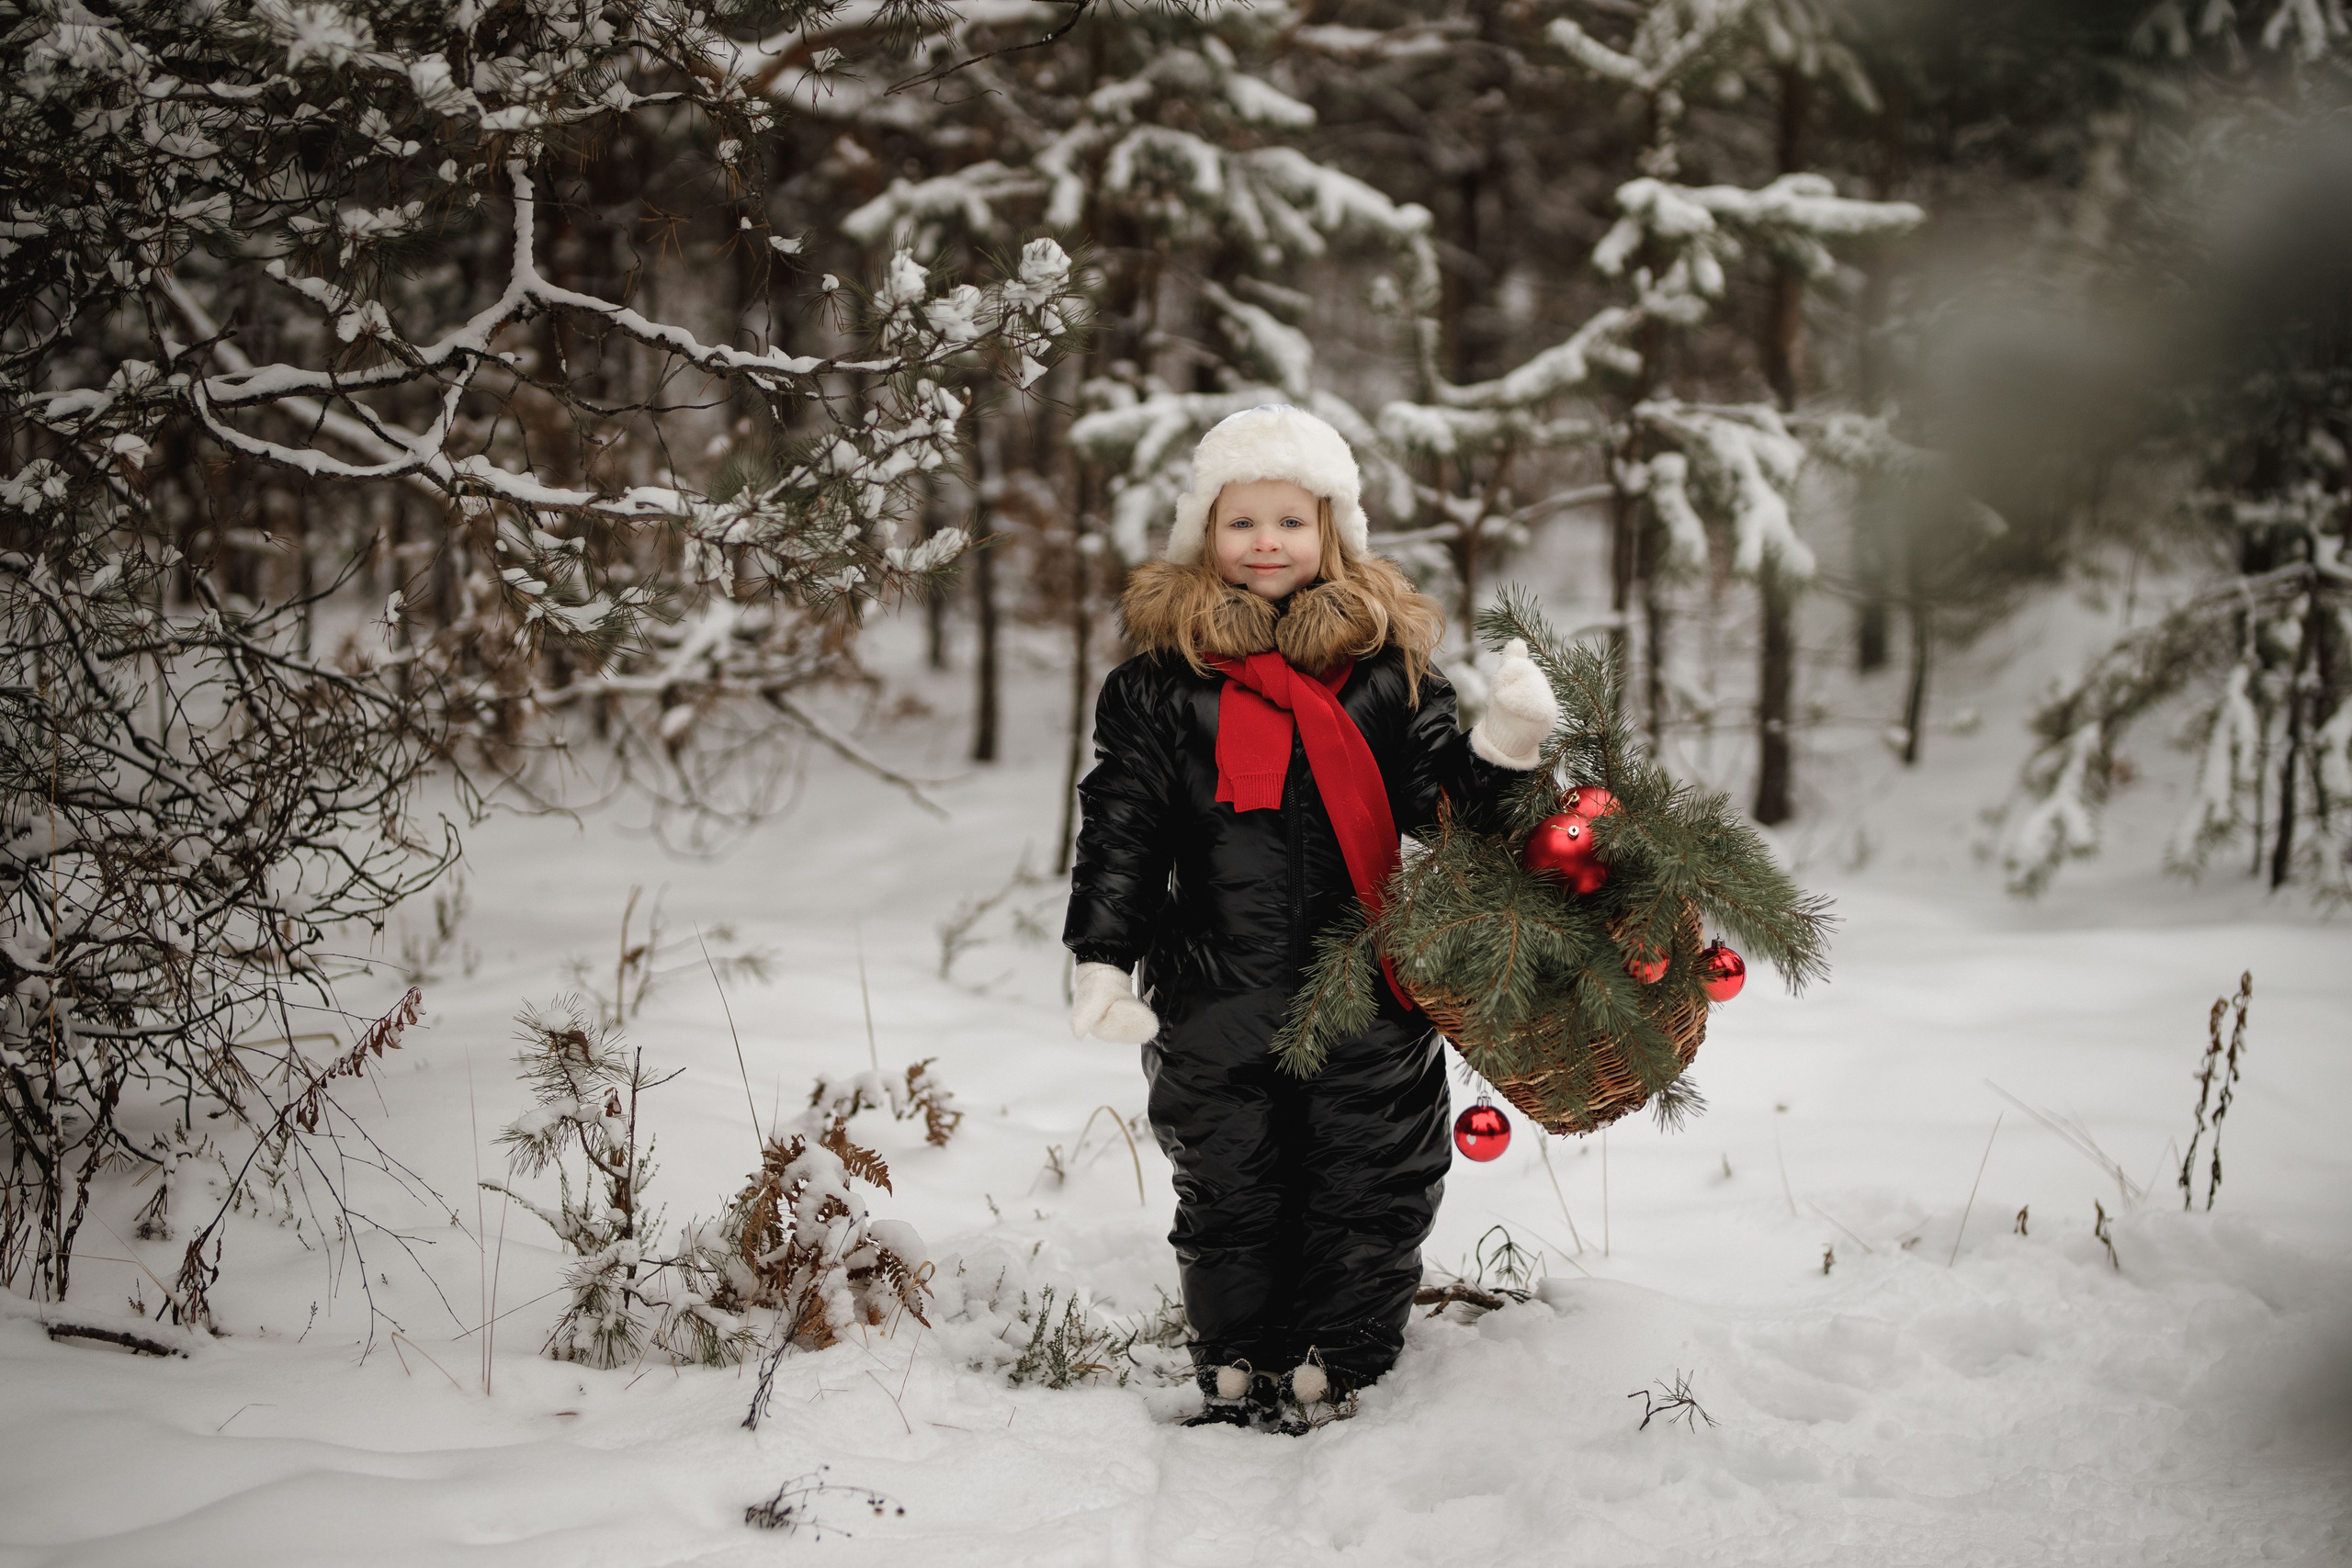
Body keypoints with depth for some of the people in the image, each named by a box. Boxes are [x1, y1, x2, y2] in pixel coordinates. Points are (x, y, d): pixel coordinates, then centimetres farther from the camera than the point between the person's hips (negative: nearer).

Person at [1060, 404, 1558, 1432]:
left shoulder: (1385, 664, 7)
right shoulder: (1161, 679, 3)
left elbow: (1437, 798, 7)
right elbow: (1121, 825, 3)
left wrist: (1502, 746, -13)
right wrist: (1102, 959, -5)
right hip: (1215, 989, -1)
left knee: (1373, 1187, 5)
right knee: (1229, 1189, 8)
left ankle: (1337, 1371, 19)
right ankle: (1237, 1370, 24)